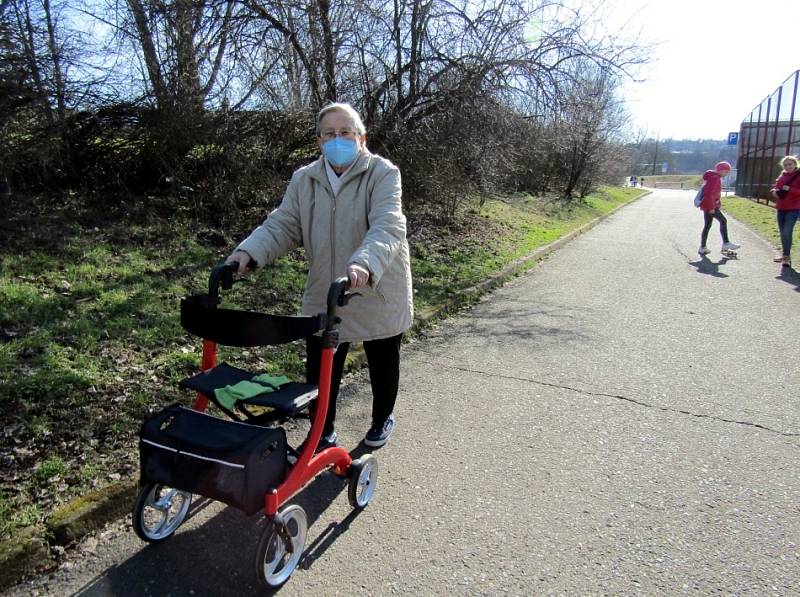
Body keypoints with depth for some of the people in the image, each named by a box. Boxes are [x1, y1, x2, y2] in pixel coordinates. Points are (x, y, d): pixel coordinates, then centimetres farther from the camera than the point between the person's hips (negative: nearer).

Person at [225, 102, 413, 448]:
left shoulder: (383, 173, -13)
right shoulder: (304, 180, 2)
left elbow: (387, 227, -28)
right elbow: (282, 226, -4)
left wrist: (365, 264, -48)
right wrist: (249, 252, -24)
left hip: (378, 295, -2)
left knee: (383, 365, 17)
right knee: (320, 370, 7)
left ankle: (382, 419, 45)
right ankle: (323, 432, 30)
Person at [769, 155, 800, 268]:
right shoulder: (782, 176, 11)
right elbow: (776, 187, 20)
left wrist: (790, 189, -26)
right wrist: (774, 192, -3)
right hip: (781, 208, 7)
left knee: (787, 232, -15)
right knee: (782, 232, 13)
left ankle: (786, 256, -8)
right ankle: (784, 253, 27)